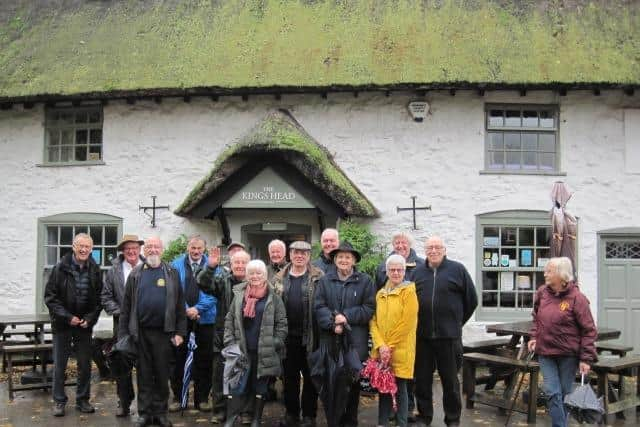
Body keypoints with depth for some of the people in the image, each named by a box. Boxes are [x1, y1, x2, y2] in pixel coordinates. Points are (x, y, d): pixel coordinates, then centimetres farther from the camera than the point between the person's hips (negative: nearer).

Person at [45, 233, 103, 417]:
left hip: (85, 324, 2)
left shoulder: (95, 270, -1)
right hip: (62, 324, -2)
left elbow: (99, 299, 4)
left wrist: (90, 318, -9)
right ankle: (59, 401, 17)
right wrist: (68, 317, -14)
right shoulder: (61, 268, -8)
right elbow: (50, 296, -7)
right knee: (59, 365, 5)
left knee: (85, 365, 7)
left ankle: (82, 400, 19)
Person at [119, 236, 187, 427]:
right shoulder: (136, 274, 7)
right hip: (140, 332, 1)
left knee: (162, 374, 6)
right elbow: (126, 305, 6)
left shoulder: (172, 273, 4)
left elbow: (180, 304, 2)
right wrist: (123, 332, 1)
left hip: (163, 332, -1)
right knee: (144, 374, 8)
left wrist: (180, 332, -3)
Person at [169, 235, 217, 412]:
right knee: (178, 357, 6)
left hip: (204, 318, 0)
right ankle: (177, 397, 17)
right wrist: (186, 310, -14)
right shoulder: (176, 265, 2)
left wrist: (198, 308, -16)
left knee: (204, 359, 6)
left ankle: (202, 398, 17)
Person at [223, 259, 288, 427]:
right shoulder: (239, 295, 6)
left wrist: (276, 344, -7)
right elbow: (229, 320, 9)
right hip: (241, 350, 2)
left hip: (265, 352, -1)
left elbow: (282, 323, 0)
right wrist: (230, 342, 1)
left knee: (260, 387, 8)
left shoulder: (273, 297, -1)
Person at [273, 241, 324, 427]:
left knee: (310, 376, 6)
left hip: (309, 335, -3)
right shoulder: (280, 278, 9)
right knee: (289, 376, 12)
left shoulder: (318, 278, -2)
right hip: (287, 335, 3)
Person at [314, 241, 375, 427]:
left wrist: (346, 316, -13)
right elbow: (319, 306, -1)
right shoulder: (325, 280, 7)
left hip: (355, 342, -1)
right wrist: (333, 323, -16)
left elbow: (369, 308, -4)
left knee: (353, 382, 5)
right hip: (330, 340, 1)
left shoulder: (365, 281, 3)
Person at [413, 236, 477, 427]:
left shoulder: (457, 269, -1)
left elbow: (471, 300, 4)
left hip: (449, 335, -3)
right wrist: (417, 323, 9)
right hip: (422, 335, 3)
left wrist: (457, 322, 8)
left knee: (450, 380, 8)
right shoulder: (418, 272, 7)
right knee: (422, 379, 10)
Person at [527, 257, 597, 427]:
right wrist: (533, 337, 4)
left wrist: (586, 358, -14)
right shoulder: (542, 292, 2)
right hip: (545, 352, 4)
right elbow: (536, 318, 18)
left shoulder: (577, 298, -13)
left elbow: (589, 330, -12)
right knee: (552, 392, -1)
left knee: (565, 393, 11)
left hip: (568, 355, -3)